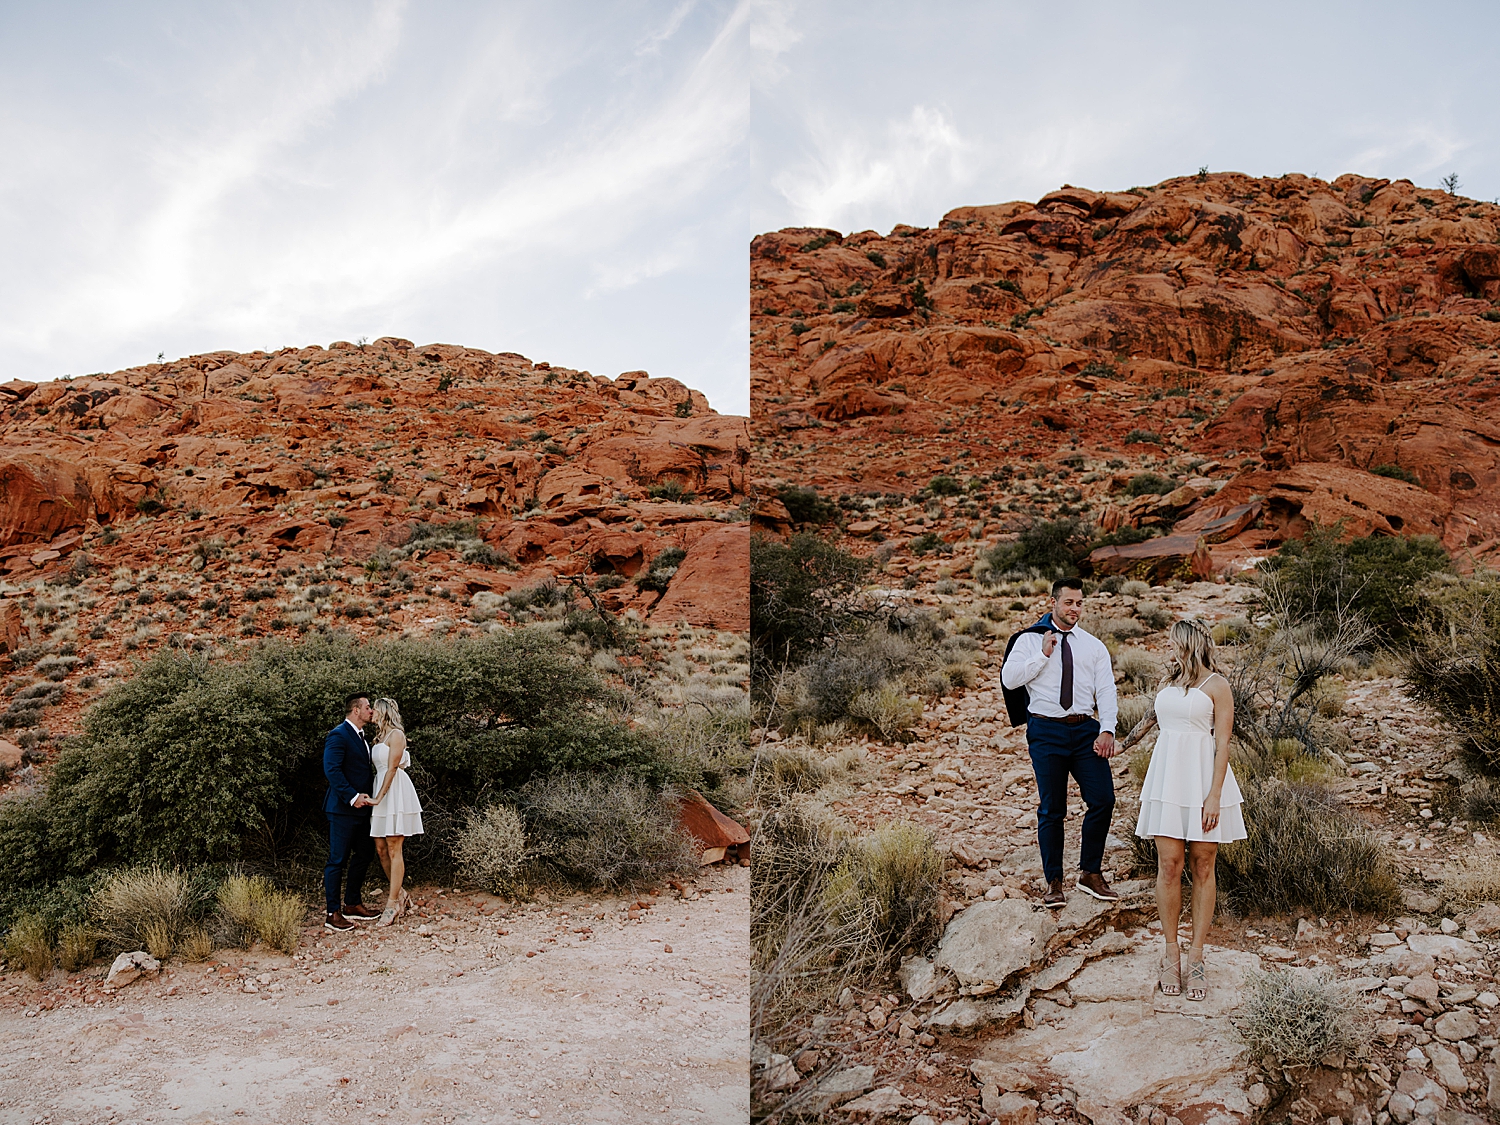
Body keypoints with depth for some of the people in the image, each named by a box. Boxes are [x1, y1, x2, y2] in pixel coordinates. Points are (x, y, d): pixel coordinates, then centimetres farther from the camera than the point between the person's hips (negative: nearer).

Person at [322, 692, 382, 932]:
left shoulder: (361, 737, 17)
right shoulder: (338, 736, -13)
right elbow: (332, 770, -22)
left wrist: (368, 795, 10)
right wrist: (352, 797, -25)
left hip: (360, 807, 10)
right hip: (342, 808, -10)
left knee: (364, 854, 16)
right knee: (338, 860, -3)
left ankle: (352, 904, 28)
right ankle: (333, 914, 4)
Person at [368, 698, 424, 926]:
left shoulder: (396, 734, -8)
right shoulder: (380, 736, 18)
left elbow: (392, 768, -13)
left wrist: (379, 796, -16)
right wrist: (377, 796, 9)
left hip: (395, 791, -9)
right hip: (381, 789, 9)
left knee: (393, 849, -6)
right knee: (381, 848, 7)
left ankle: (393, 903, -2)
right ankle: (400, 894, 19)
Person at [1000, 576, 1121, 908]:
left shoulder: (1093, 645, 12)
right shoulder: (1030, 640, 5)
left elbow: (1106, 691, 4)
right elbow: (1009, 679, -6)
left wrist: (1107, 730, -9)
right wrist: (1043, 655, -11)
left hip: (1085, 729, 3)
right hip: (1046, 731, -3)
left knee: (1103, 799, -5)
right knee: (1051, 808, 1)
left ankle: (1091, 874, 13)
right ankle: (1053, 883, 13)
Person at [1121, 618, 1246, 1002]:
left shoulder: (1216, 685, -2)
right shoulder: (1170, 680, 15)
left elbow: (1222, 743, -6)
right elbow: (1154, 715, 33)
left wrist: (1214, 794, -14)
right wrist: (1126, 742, 46)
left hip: (1202, 780, -4)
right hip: (1167, 778, 4)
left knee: (1203, 869, 1)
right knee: (1168, 866, -1)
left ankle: (1196, 956, 7)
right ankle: (1171, 953, 7)